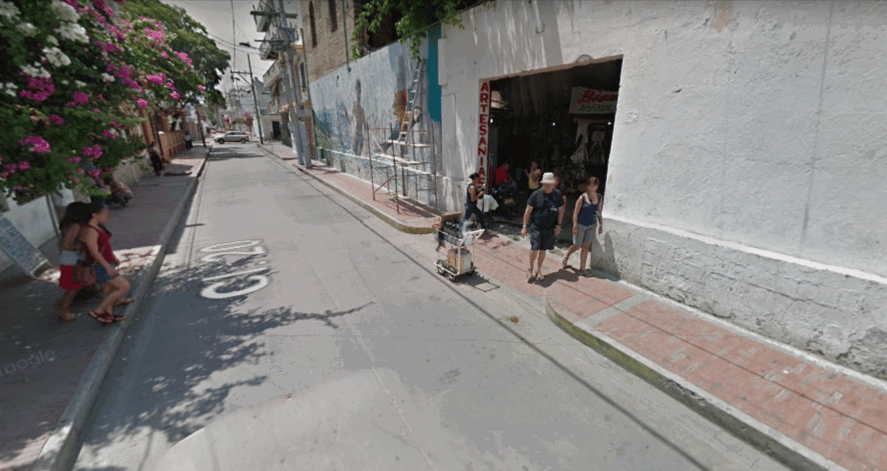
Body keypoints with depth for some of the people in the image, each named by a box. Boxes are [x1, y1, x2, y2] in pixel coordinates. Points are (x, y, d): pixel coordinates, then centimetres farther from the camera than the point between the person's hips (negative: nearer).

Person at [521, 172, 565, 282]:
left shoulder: (557, 195, 2)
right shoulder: (536, 194, -7)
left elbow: (560, 210, 12)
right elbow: (528, 211, -4)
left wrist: (558, 225, 6)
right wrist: (525, 226, -5)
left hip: (549, 228, 3)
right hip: (535, 226, -3)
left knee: (543, 250, 9)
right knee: (534, 248, -12)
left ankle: (538, 270, 27)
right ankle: (530, 269, 10)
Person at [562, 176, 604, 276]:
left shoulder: (599, 197, -1)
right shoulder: (582, 198, -14)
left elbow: (599, 212, 10)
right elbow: (576, 213, -11)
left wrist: (601, 225, 9)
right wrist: (575, 227, -13)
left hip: (592, 226, 4)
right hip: (581, 225, -4)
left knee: (586, 246, 7)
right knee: (577, 246, 6)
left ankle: (582, 268, 17)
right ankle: (566, 258, 36)